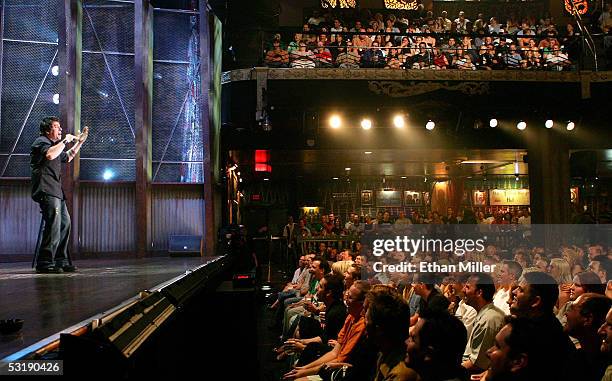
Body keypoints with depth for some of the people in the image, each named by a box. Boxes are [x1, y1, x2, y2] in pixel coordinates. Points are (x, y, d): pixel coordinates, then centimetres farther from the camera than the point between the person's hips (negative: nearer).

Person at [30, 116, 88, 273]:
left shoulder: (53, 144, 27)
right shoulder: (41, 141, -3)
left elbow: (67, 157, 42)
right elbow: (49, 155, -25)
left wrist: (79, 142, 35)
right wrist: (65, 141, -14)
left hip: (56, 191, 11)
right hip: (46, 190, -11)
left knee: (65, 223, 9)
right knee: (54, 225, -18)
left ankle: (61, 261, 12)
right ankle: (45, 263, -17)